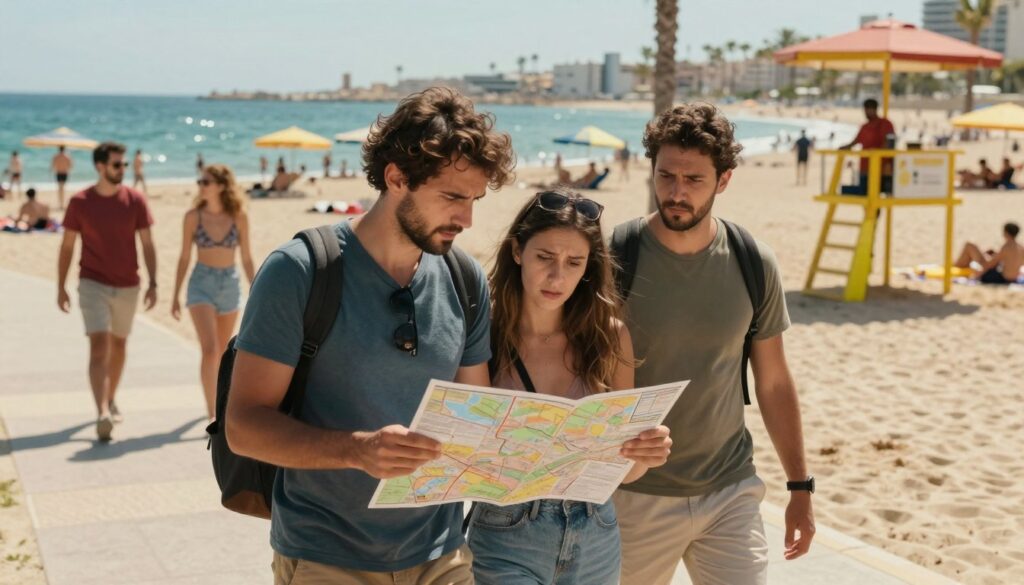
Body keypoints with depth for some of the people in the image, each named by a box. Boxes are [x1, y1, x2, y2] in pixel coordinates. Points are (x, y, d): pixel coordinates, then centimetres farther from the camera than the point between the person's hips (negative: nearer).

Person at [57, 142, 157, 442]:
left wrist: (153, 283, -7)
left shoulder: (135, 200, -3)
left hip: (127, 285, 3)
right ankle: (102, 413, -24)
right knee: (99, 346, -15)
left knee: (118, 344, 17)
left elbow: (147, 244, 0)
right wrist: (61, 287, 1)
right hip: (93, 284, -3)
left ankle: (110, 400, 36)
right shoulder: (79, 202, -5)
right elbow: (67, 246, 2)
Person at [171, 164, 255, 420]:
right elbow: (184, 257, 2)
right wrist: (176, 295, 3)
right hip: (201, 283, -2)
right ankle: (213, 413, -14)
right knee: (210, 350, -15)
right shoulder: (193, 216, -4)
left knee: (222, 352, 14)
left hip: (230, 284, 2)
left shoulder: (239, 217, -3)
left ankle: (215, 402, 34)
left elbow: (246, 258, 3)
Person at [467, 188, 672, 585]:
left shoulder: (610, 336, -4)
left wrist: (646, 454, -19)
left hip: (596, 537, 3)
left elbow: (622, 470, 2)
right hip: (507, 540, -3)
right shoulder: (484, 337, -13)